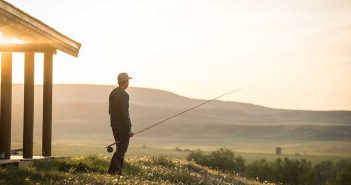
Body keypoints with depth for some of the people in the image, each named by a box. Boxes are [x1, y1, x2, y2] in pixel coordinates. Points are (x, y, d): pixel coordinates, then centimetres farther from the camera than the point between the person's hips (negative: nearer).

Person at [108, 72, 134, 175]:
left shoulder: (113, 93, 9)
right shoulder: (124, 95, -19)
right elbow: (124, 114, -22)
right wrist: (128, 130, -17)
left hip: (114, 125, 9)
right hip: (122, 127, -9)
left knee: (120, 148, 17)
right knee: (121, 149, -4)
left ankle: (118, 171, 18)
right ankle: (113, 170, -11)